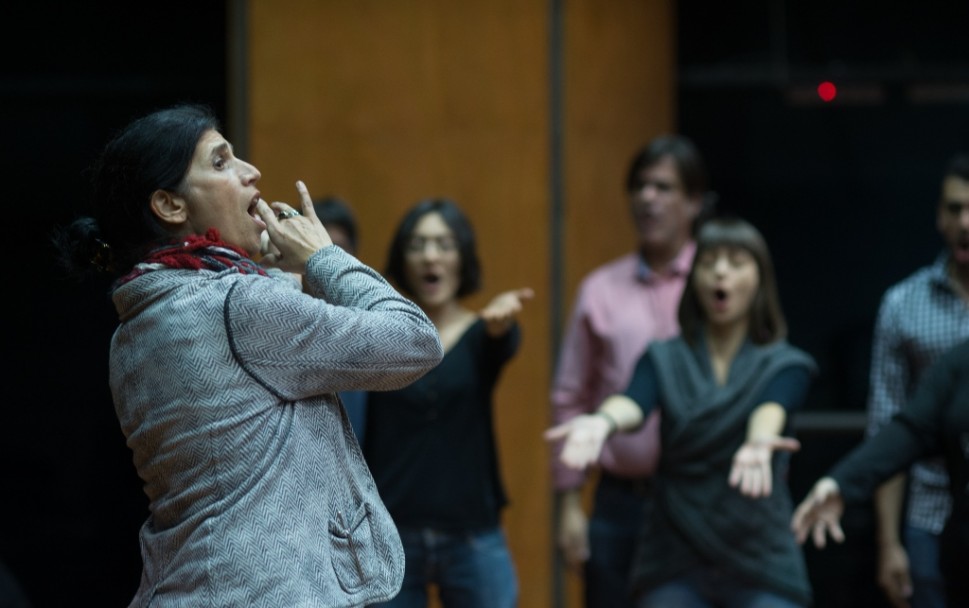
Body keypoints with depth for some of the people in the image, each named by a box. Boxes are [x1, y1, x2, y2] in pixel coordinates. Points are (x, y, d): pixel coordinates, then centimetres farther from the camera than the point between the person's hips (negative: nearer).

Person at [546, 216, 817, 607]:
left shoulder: (784, 365, 3)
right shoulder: (664, 359, 7)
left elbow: (769, 410, -20)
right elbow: (634, 403, -16)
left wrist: (759, 441, -46)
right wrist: (602, 421, -41)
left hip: (761, 563, -1)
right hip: (675, 562, 1)